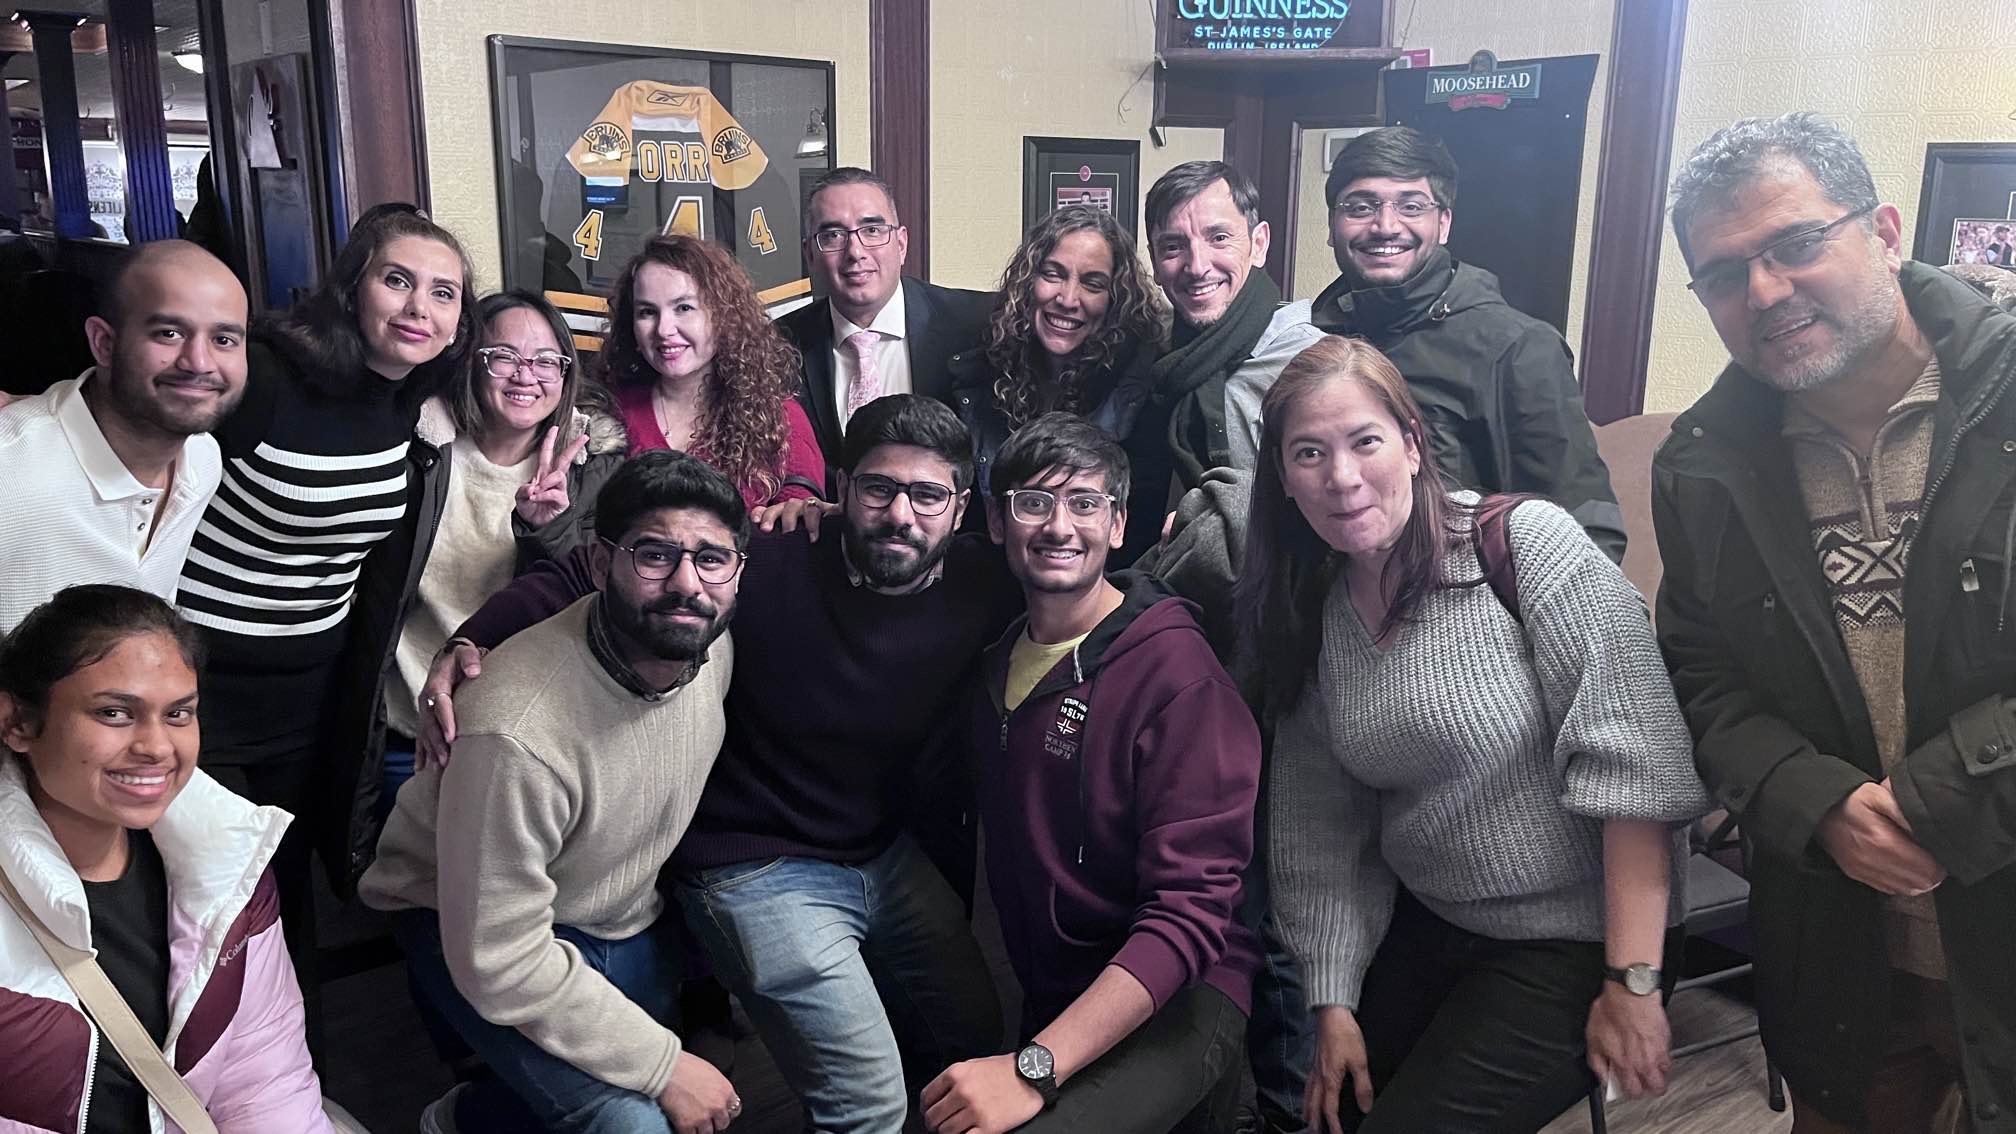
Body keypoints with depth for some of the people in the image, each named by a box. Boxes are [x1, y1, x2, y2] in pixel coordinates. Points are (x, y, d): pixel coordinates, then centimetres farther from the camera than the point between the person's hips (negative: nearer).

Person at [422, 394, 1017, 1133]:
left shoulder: (981, 585, -13)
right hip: (761, 869, -5)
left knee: (979, 1045, 16)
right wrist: (470, 642, -27)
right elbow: (585, 575, -15)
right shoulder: (769, 562, -23)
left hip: (892, 854, 5)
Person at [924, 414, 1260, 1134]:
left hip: (1170, 1002, -7)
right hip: (1047, 999, 8)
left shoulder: (1177, 675, -17)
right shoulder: (999, 655, 6)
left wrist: (1034, 1068, -29)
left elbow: (1190, 911, -21)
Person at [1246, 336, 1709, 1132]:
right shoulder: (1309, 616, 0)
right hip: (1426, 928, 6)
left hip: (1577, 938, -5)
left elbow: (1631, 760, -22)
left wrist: (1632, 982, -22)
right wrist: (1333, 1001, 1)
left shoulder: (1527, 541, -19)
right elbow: (1318, 828, 4)